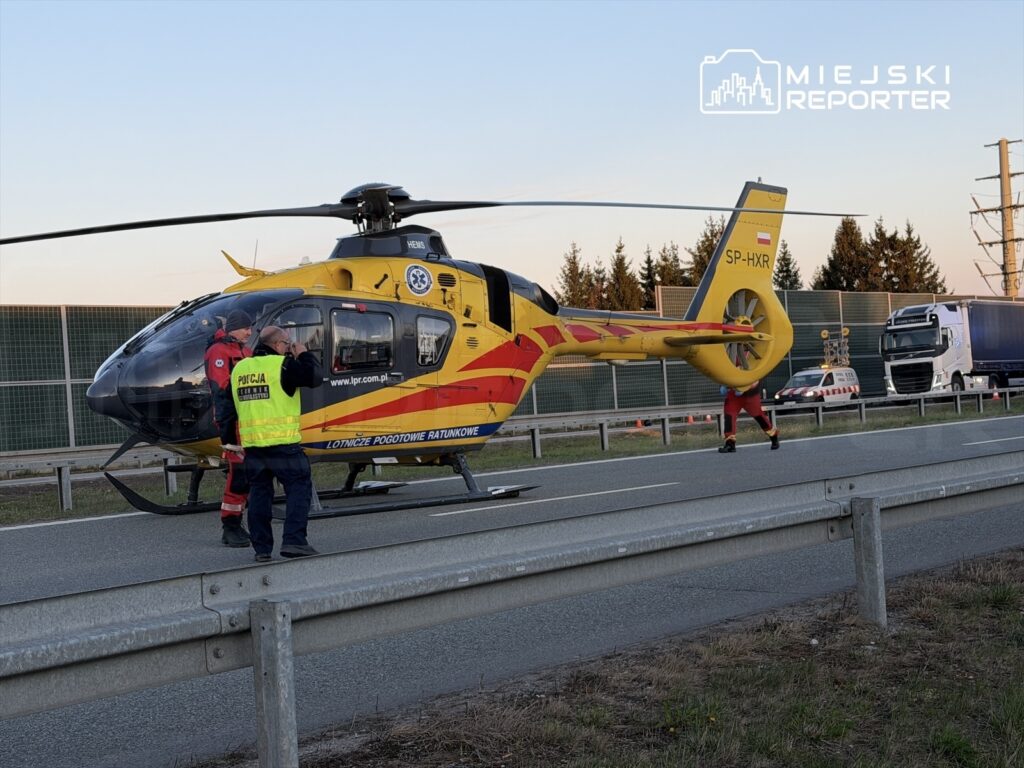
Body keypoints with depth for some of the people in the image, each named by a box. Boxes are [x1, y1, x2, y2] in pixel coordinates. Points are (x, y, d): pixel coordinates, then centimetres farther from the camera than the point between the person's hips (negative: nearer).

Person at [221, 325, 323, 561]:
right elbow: (315, 377, -7)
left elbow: (229, 407, 17)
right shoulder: (282, 365, -8)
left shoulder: (239, 369, 14)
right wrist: (304, 354, 8)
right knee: (299, 487, 2)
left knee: (259, 493, 12)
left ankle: (262, 548, 13)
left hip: (251, 444, 6)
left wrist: (228, 439, 23)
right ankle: (293, 541, -8)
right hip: (282, 442, -6)